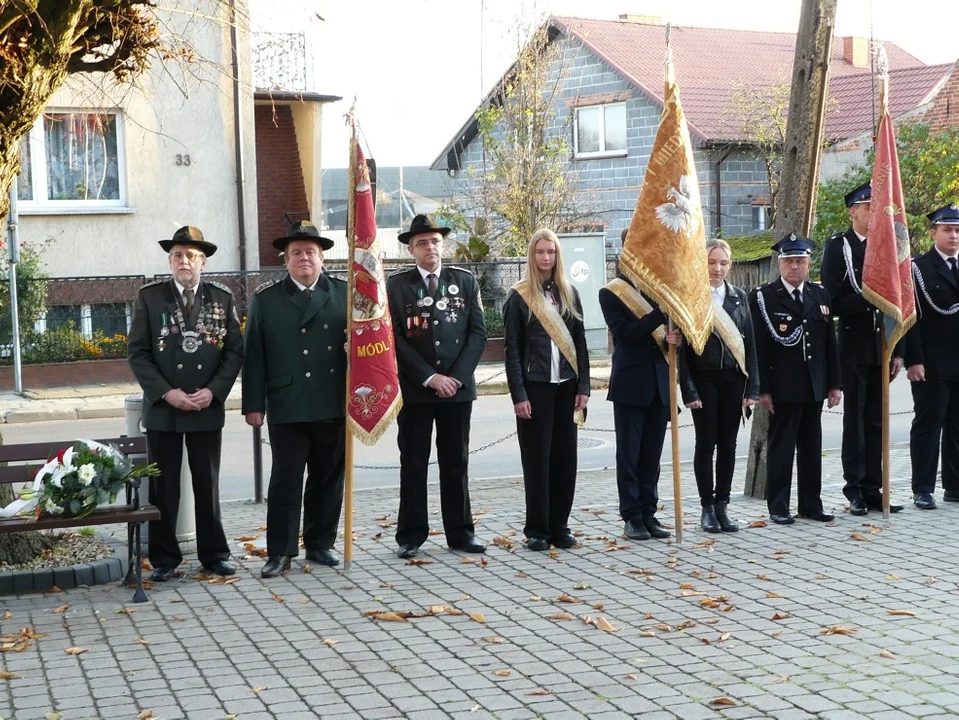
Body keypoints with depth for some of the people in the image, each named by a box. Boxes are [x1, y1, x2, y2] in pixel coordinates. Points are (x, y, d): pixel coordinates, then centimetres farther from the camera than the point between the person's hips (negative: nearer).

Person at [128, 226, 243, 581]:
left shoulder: (222, 298, 5)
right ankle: (164, 557, 13)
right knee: (163, 486, 4)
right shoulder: (149, 297, 1)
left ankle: (214, 553, 17)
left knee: (208, 484, 7)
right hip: (162, 408, -1)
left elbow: (234, 351, 3)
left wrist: (213, 391, -11)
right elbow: (137, 353, -3)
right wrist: (167, 393, -13)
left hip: (208, 408, 1)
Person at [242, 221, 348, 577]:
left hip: (333, 407, 2)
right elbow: (254, 354, 4)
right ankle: (279, 552, 5)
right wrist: (253, 404, 0)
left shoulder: (344, 293, 7)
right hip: (286, 408, -1)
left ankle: (320, 544, 21)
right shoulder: (266, 298, 5)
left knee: (328, 478, 9)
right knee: (285, 480, -1)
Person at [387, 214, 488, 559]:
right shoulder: (397, 285, 1)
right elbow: (396, 338, -5)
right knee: (413, 464, 3)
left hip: (458, 386, 2)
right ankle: (411, 535, 9)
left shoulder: (465, 281, 7)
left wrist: (457, 376, -8)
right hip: (414, 388, -2)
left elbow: (478, 332, 3)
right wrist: (429, 378, -12)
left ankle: (460, 532, 15)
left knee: (456, 463, 8)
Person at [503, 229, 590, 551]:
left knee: (565, 457, 5)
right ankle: (537, 530, 7)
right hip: (535, 387, -4)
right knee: (537, 458, 0)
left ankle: (559, 527, 13)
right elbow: (512, 349, -4)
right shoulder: (519, 296, -1)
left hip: (566, 386, 4)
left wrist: (583, 386, 2)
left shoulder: (569, 293, 10)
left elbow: (580, 342, 10)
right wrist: (518, 395, -11)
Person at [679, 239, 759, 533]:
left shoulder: (739, 296, 8)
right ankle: (707, 507, 10)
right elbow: (681, 345, -6)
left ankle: (722, 505, 13)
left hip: (733, 379, 4)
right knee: (706, 443, 2)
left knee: (728, 444, 6)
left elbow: (750, 342, 8)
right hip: (704, 379, -3)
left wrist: (752, 387, 1)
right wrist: (688, 390, -12)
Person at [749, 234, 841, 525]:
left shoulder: (820, 295, 11)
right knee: (781, 446, 1)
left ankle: (811, 503, 19)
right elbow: (758, 346, -8)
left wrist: (835, 383, 8)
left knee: (812, 447, 10)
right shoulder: (762, 297, -5)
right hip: (782, 388, -5)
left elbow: (830, 342, 12)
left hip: (814, 387, 5)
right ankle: (778, 506, 8)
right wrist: (762, 389, -13)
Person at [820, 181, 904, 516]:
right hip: (854, 348, -4)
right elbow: (834, 304, -10)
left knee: (876, 421, 9)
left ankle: (873, 489, 15)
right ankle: (855, 489, 10)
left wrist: (898, 351, 6)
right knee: (855, 419, 3)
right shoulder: (837, 247, -4)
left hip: (882, 348, 4)